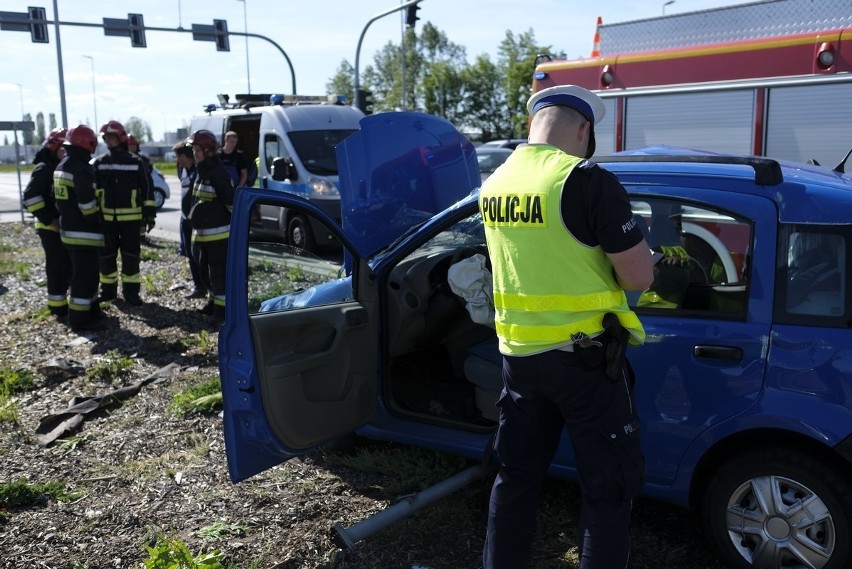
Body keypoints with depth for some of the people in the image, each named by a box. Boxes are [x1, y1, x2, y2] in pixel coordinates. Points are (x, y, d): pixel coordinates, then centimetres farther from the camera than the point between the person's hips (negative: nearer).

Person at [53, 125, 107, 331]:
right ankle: (79, 318, -1)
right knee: (85, 275, -5)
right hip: (83, 231, -10)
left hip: (68, 228, 10)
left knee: (87, 272, 19)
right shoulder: (82, 169, -18)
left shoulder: (61, 167, 14)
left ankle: (91, 310, 28)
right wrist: (97, 223, -11)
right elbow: (87, 202, -22)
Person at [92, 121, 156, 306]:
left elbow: (147, 189, 2)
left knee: (131, 255, 2)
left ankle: (131, 291, 12)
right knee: (106, 255, 9)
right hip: (106, 218, 2)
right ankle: (108, 289, 22)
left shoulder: (136, 162, -1)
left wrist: (149, 213, -1)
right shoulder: (99, 163, 4)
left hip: (131, 218, -2)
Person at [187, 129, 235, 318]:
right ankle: (214, 301, 34)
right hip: (202, 234, 10)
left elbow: (231, 201, -18)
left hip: (219, 233, -10)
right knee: (205, 270, 19)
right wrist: (195, 226, 24)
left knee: (219, 272, -5)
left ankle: (222, 306, 2)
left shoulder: (218, 173, -16)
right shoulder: (202, 172, 15)